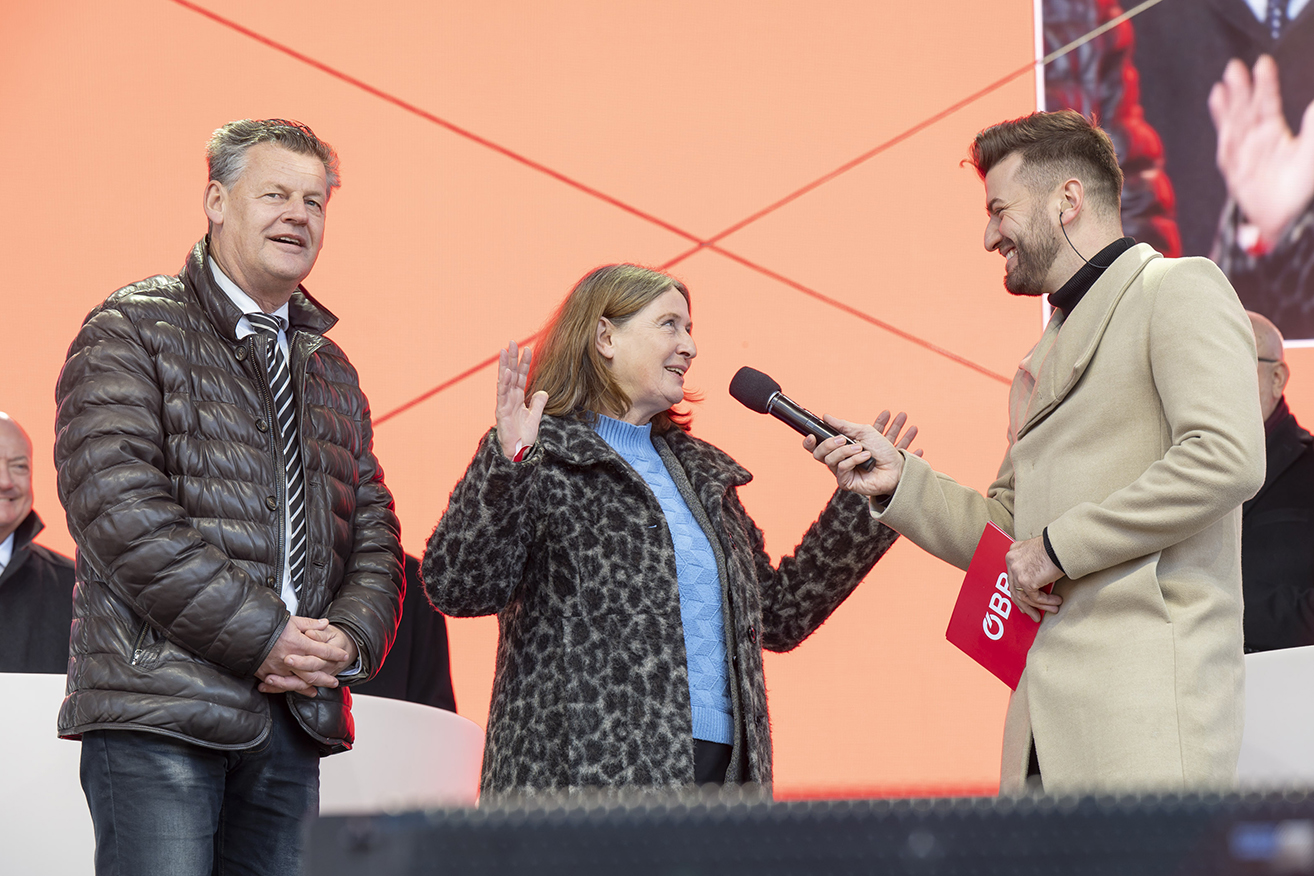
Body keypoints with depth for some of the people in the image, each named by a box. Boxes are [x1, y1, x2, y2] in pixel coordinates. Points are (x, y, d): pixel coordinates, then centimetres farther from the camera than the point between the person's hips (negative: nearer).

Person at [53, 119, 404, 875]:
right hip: (160, 708, -6)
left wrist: (350, 638, -3)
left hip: (295, 718, 6)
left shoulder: (330, 370, 22)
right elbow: (120, 508, -12)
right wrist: (262, 636, -15)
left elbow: (374, 532, 19)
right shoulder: (133, 331, 0)